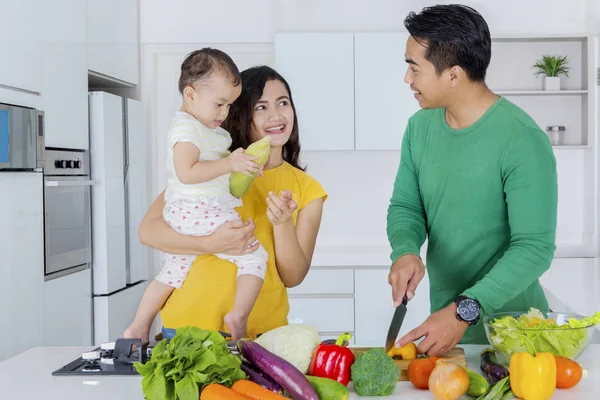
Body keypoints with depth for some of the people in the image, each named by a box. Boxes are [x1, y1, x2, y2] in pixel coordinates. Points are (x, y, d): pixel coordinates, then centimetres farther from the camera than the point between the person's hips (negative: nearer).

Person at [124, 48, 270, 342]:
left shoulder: (210, 129, 18)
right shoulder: (187, 127, -14)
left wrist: (235, 158, 14)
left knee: (172, 271, 22)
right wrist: (229, 164, -25)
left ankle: (138, 328, 27)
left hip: (179, 217, 11)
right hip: (201, 214, -11)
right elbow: (186, 172, -24)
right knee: (254, 256, -8)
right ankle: (238, 317, -15)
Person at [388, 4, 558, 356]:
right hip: (445, 317, 6)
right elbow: (405, 206, 6)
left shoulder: (522, 140, -21)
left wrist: (465, 311, -32)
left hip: (508, 326, -6)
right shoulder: (420, 127, 0)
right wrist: (406, 251, -16)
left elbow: (534, 247, -23)